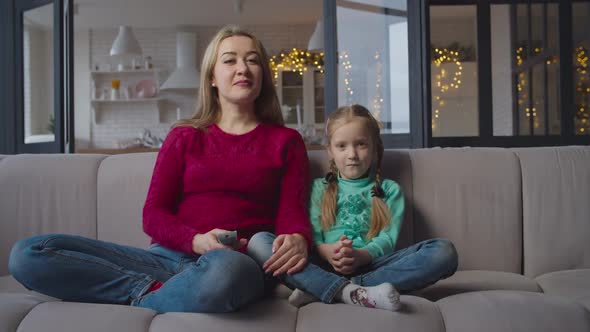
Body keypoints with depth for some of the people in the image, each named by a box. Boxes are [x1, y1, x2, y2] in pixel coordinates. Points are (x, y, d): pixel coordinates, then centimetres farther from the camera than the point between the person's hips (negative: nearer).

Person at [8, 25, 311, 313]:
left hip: (239, 261, -2)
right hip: (167, 257, 2)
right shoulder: (184, 137, 16)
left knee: (224, 270, -43)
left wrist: (298, 239, -21)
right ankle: (153, 289, -18)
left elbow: (292, 213, 5)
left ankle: (141, 299, -15)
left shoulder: (286, 141, 14)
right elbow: (154, 213, 7)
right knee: (27, 254, -14)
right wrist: (196, 241, -14)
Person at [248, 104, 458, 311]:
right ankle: (352, 293, -38)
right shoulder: (320, 188, 21)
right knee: (259, 241, -22)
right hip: (324, 266, 0)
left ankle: (319, 289, -31)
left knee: (444, 251, -25)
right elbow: (312, 235, 7)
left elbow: (388, 238, 3)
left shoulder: (389, 189, 19)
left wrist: (361, 255, -20)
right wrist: (327, 251, -19)